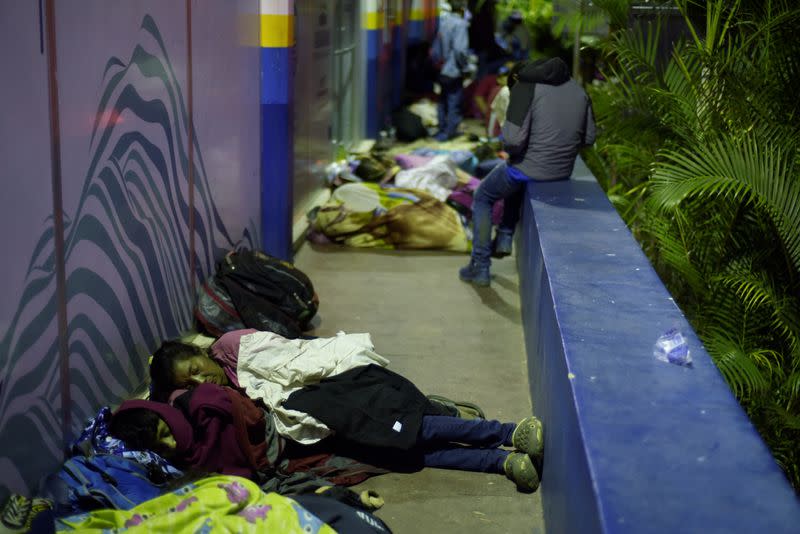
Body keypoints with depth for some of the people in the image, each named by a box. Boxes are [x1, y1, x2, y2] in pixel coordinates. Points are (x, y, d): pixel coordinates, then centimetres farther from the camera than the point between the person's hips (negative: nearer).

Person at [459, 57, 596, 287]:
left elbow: (513, 140, -22)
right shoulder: (577, 89, 7)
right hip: (564, 171, 6)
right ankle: (505, 238, 34)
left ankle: (480, 268, 21)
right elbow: (588, 137, 9)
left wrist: (511, 152, 0)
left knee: (482, 198, 22)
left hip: (528, 168, -6)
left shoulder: (526, 86, -13)